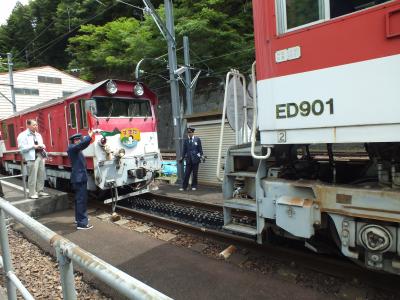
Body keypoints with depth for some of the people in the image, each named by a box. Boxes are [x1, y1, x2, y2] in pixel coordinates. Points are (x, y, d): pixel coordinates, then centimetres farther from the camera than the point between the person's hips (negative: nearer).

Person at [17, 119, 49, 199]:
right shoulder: (23, 135, -3)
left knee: (41, 175, 7)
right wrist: (33, 146, -15)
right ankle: (32, 193, 2)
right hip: (32, 157, -7)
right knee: (33, 176, -6)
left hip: (41, 156, 7)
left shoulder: (38, 135, 19)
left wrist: (42, 146, 6)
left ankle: (40, 191, 18)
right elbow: (22, 148, -10)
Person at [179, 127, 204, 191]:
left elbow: (200, 149, 2)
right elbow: (184, 150, 10)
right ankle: (184, 186, 6)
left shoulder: (197, 139, 1)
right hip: (188, 159, 2)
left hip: (195, 159, -1)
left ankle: (194, 186, 18)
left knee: (195, 173, 6)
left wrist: (202, 156, -6)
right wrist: (182, 158, 4)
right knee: (186, 174, 0)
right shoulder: (186, 140, 7)